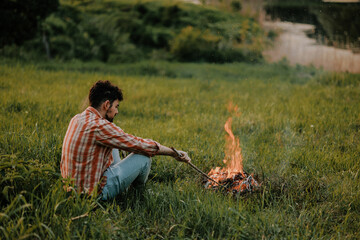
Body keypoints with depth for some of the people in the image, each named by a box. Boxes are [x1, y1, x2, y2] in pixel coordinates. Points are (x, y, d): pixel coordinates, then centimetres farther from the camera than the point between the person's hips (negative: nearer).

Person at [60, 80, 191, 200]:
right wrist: (174, 153, -8)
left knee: (113, 145, 22)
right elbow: (140, 144, -19)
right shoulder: (98, 126, -24)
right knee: (144, 157, -2)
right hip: (92, 193, -9)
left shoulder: (77, 119, 4)